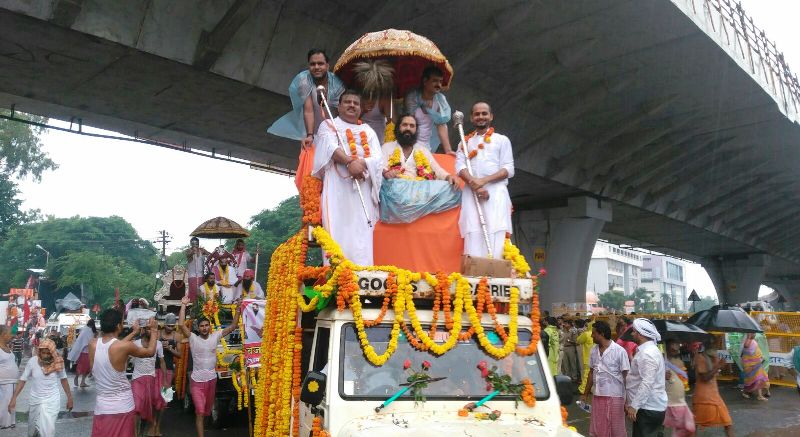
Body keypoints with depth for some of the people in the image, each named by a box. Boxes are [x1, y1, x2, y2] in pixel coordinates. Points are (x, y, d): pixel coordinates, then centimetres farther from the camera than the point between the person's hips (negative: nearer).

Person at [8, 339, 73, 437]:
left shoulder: (58, 362, -14)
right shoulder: (32, 361, -15)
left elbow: (63, 380, -1)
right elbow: (23, 380, -8)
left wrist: (69, 397, 4)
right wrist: (14, 398, -14)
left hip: (52, 401, -2)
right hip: (34, 399, 2)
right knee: (32, 428, 21)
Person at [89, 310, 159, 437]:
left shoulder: (93, 344, -3)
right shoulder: (125, 346, -16)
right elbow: (150, 352, 1)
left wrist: (134, 332, 27)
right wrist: (154, 330, 15)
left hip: (102, 407, 4)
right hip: (123, 407, -4)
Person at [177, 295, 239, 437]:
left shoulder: (215, 336, 0)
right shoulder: (193, 338, -8)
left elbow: (233, 326, 1)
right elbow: (181, 325, -20)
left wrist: (237, 309, -7)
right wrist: (183, 305, -20)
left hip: (212, 379, 4)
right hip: (197, 381, -4)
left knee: (208, 408, 20)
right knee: (200, 412, -8)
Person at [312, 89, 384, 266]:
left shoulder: (368, 131, 24)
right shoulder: (328, 125, 16)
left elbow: (378, 159, 8)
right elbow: (331, 148, -6)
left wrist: (361, 163, -13)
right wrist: (350, 162, -24)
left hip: (364, 188, 3)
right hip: (338, 186, -3)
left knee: (362, 236, -7)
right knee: (339, 234, -15)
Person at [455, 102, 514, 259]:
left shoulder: (502, 140, 16)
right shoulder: (465, 142, 22)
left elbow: (509, 169, 5)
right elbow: (459, 166, 6)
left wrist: (484, 180, -11)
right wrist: (474, 182, -14)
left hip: (496, 192, -2)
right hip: (471, 193, 2)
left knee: (495, 236, -16)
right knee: (473, 236, -12)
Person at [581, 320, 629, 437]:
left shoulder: (619, 351, -12)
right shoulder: (594, 350, 5)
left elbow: (626, 376, -10)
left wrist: (627, 399, -12)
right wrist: (586, 394, 15)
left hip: (614, 396, -5)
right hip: (597, 396, 5)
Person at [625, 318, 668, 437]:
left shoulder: (647, 353, -19)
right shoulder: (648, 350, 15)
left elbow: (647, 383, -26)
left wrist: (634, 406, -25)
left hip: (648, 408, -10)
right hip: (653, 406, 10)